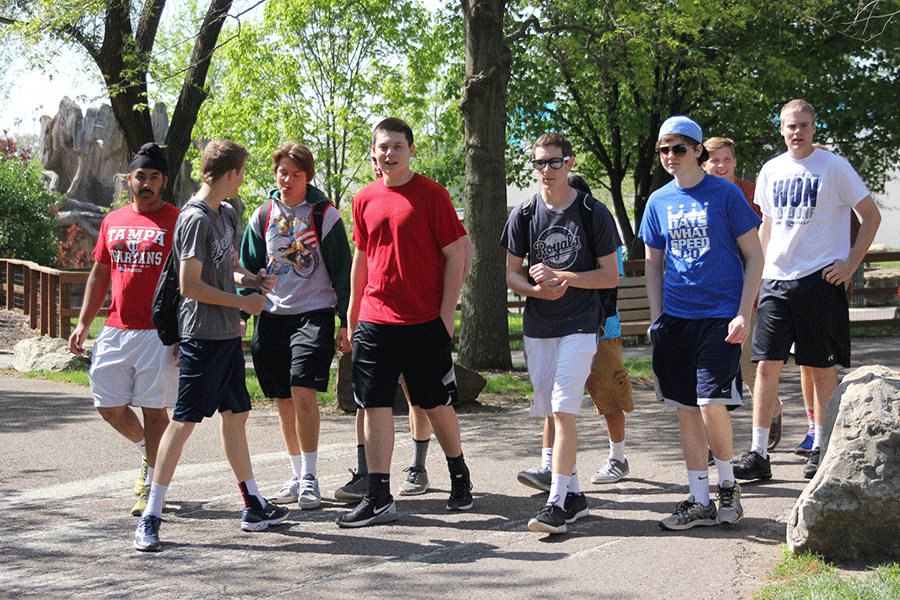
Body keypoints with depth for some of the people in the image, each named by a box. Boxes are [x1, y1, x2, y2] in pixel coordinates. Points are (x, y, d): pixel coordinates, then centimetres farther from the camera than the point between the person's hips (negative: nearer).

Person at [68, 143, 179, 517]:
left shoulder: (177, 221, -2)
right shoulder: (113, 222, 14)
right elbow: (100, 274, 20)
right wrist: (83, 323, 12)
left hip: (159, 333, -5)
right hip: (115, 331, 5)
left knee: (154, 409, -3)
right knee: (109, 406, 6)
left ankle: (152, 486, 7)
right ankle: (147, 451, 32)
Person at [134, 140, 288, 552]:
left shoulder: (227, 214, 14)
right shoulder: (195, 219, -15)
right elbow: (190, 286, -18)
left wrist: (252, 280, 4)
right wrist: (242, 302, -11)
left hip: (228, 335, 9)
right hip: (202, 336, -9)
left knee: (236, 414, 14)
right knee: (184, 420, -8)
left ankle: (254, 506, 24)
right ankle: (150, 517, -4)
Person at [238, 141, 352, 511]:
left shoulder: (325, 215, -2)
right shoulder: (262, 215, 8)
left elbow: (342, 271, 1)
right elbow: (248, 269, 15)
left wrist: (347, 323, -2)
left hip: (314, 314, -4)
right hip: (272, 315, 4)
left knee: (303, 393, -16)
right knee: (284, 400, 8)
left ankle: (310, 478, -8)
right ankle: (297, 476, 19)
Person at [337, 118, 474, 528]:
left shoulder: (431, 194, -5)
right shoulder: (365, 199, 9)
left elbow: (456, 253, -5)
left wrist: (447, 311, -9)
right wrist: (353, 310, 17)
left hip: (425, 321, -4)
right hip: (375, 321, 4)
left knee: (436, 404, 7)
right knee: (375, 405, -1)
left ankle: (460, 475, 30)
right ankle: (379, 498, 3)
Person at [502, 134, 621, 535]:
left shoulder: (593, 213, -2)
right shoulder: (524, 215, 6)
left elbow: (611, 276, -2)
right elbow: (511, 273, 10)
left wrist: (562, 276, -14)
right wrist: (538, 290, -11)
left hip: (579, 325, -4)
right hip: (537, 326, 4)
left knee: (563, 411, -13)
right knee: (552, 412, 9)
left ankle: (557, 502, -13)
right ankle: (574, 495, 21)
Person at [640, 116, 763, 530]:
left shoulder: (725, 194, -3)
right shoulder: (658, 201, 9)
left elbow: (754, 256, -1)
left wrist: (743, 314, -9)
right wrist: (656, 318, 7)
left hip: (720, 315, -4)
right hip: (675, 317, 5)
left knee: (712, 404, -14)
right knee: (687, 409, 6)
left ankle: (728, 484, 11)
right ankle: (700, 502, 15)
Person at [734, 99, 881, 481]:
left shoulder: (834, 167, -2)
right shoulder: (771, 171, 11)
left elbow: (871, 215, 2)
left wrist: (851, 263, -6)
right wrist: (759, 270, 15)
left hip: (820, 278, -3)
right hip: (776, 279, 4)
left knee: (821, 367, 3)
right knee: (766, 364, -4)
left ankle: (820, 449, 16)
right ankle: (758, 454, -2)